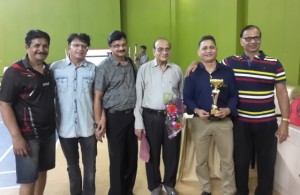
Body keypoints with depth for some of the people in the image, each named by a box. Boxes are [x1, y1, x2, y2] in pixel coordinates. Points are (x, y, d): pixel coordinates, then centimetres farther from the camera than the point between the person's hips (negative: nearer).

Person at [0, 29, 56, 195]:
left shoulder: (49, 70, 5)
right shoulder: (15, 71, -13)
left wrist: (55, 124, 10)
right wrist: (16, 136, -19)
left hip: (49, 133, 6)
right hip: (27, 136, -6)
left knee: (42, 171, 18)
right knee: (28, 180, 5)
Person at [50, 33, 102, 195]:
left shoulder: (93, 69, 0)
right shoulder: (55, 67, -3)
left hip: (88, 127, 0)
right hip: (65, 127, 0)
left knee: (90, 167, 9)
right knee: (72, 166, 19)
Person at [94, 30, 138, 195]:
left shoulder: (132, 64, 8)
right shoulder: (104, 67, -8)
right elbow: (97, 97, -9)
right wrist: (98, 123, -14)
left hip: (132, 115, 5)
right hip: (115, 117, -5)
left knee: (132, 156, 14)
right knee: (117, 158, 7)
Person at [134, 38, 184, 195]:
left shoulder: (177, 70, 6)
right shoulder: (144, 69, -1)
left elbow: (182, 93, 12)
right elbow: (138, 96, -3)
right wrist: (139, 123, -6)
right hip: (150, 117, -2)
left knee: (172, 153, 12)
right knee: (152, 154, 11)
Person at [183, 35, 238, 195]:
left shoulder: (227, 71, 3)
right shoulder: (193, 73, 1)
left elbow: (234, 96, 2)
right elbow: (186, 97, -2)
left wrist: (228, 110, -17)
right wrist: (196, 110, -19)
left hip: (224, 121, 0)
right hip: (200, 122, 0)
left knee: (228, 160, 9)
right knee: (201, 160, 14)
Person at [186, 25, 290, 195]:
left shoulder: (274, 64, -1)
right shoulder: (231, 62, 0)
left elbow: (282, 93, -1)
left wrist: (285, 121, -5)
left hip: (266, 122, 0)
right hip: (240, 122, 1)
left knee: (266, 163, 13)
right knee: (240, 161, 14)